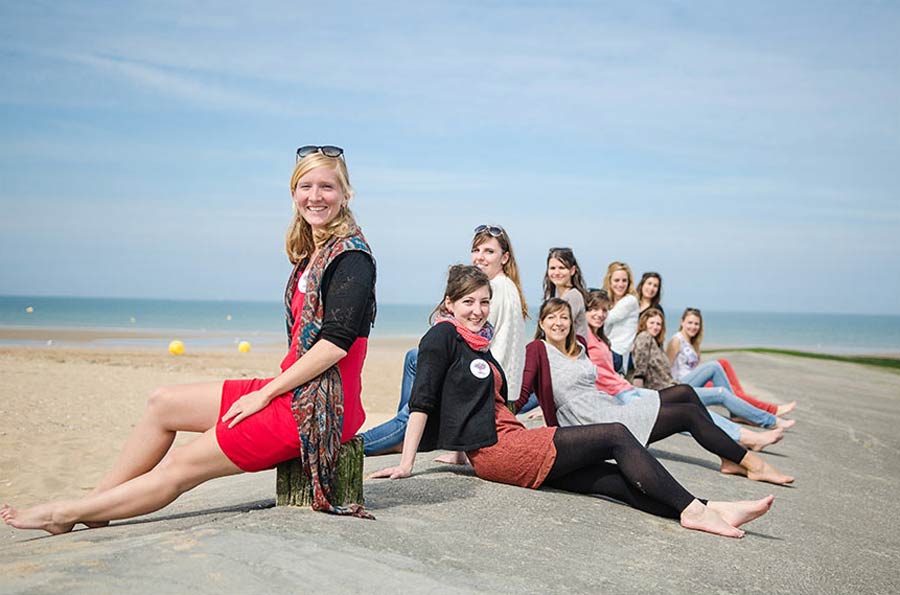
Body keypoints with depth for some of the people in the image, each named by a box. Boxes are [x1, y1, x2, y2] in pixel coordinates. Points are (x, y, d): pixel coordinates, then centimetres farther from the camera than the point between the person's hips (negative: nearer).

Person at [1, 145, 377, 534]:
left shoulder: (351, 256, -14)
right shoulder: (310, 254, 13)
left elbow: (337, 340, -21)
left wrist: (267, 393, -16)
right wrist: (270, 389, 4)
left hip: (317, 407, -9)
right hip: (294, 390, 9)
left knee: (181, 467, -4)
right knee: (162, 403, 11)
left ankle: (64, 514, 9)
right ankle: (92, 505, 18)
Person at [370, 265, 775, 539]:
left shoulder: (477, 343, 21)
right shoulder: (443, 336, -5)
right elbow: (422, 399, -12)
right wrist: (406, 464, -16)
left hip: (506, 445, 8)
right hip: (497, 452, -8)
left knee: (615, 477, -5)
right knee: (616, 436, -9)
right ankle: (693, 509, -9)